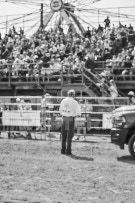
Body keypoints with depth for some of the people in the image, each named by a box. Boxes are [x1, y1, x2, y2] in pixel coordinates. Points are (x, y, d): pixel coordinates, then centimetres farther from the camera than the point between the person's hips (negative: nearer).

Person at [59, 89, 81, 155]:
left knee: (64, 135, 11)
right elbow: (78, 112, -9)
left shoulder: (63, 101, 4)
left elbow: (60, 110, 13)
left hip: (64, 119, 4)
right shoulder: (74, 102, -9)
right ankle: (68, 151, 0)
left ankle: (63, 150, 10)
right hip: (71, 119, -4)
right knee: (69, 136, 1)